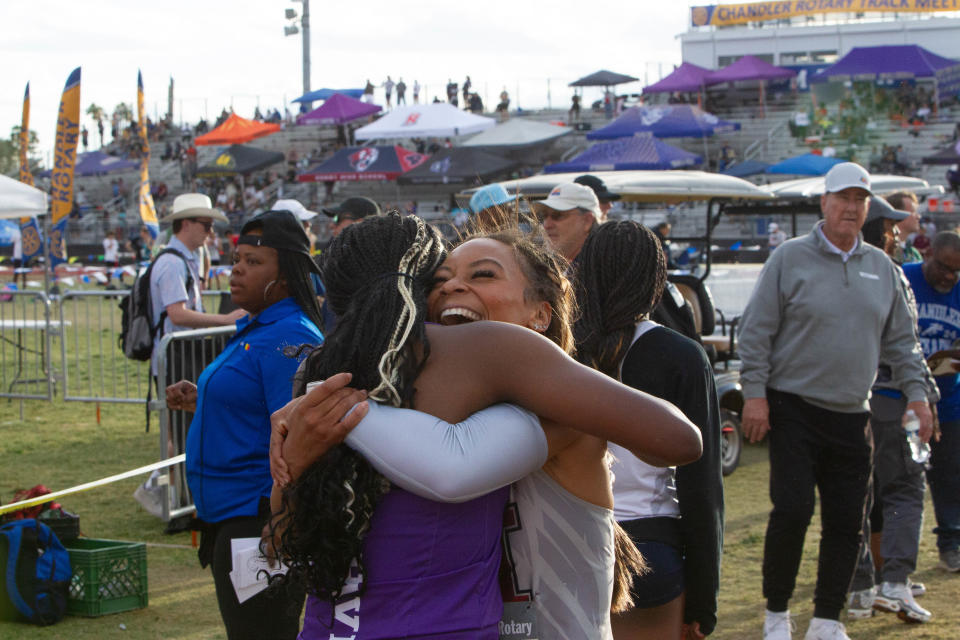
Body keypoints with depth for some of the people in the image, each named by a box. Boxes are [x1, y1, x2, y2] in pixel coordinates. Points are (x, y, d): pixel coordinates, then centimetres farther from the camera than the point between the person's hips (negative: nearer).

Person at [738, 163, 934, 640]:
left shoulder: (881, 268, 11)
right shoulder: (789, 259, -3)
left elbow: (900, 340, 18)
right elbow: (755, 332, -4)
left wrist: (915, 393, 9)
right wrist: (754, 393, -10)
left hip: (852, 417, 5)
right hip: (794, 409, -4)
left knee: (847, 521, 4)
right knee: (792, 510, -11)